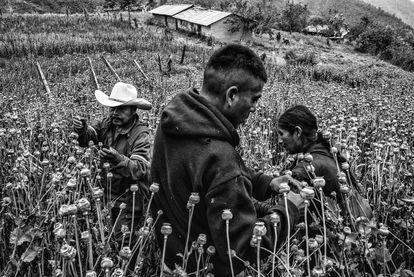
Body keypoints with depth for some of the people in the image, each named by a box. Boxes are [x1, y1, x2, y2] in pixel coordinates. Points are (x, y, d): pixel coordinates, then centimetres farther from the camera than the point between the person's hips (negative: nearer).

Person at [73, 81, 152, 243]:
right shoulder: (108, 124, -2)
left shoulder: (140, 135, -20)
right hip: (107, 195, 6)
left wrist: (119, 160, -47)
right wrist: (82, 131, -21)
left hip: (128, 201, -6)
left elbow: (141, 169, -30)